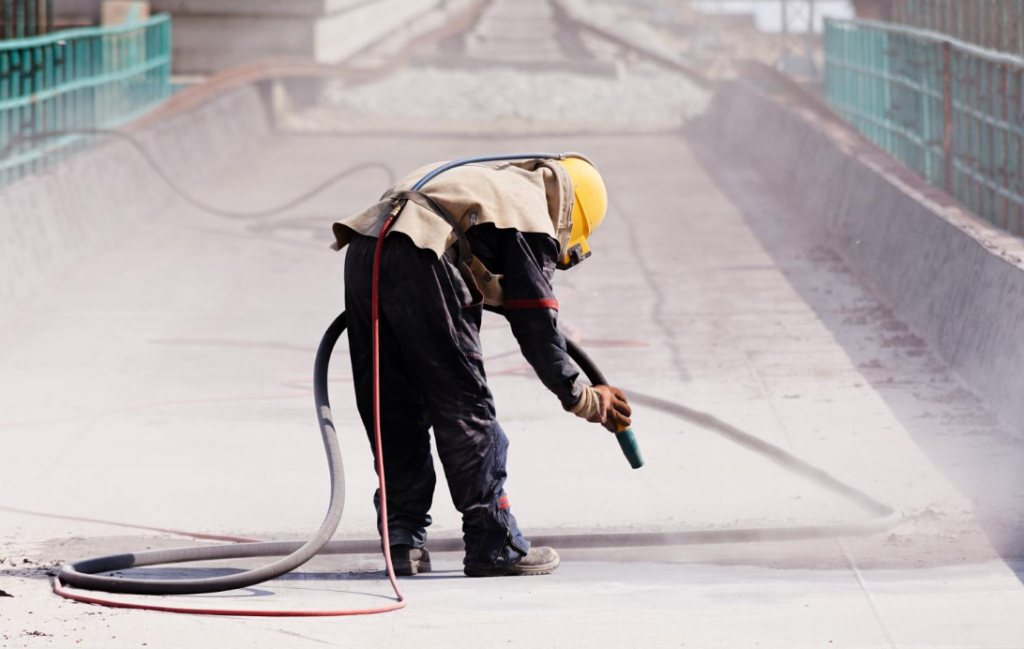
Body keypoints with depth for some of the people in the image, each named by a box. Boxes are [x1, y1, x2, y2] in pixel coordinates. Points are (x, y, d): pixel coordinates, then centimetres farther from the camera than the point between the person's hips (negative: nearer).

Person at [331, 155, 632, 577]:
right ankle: (492, 543, 5)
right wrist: (582, 399, 16)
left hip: (361, 250, 8)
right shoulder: (533, 218, 10)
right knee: (464, 405, 2)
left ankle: (404, 541, 14)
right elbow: (537, 328, 7)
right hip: (417, 257, -8)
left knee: (395, 411, 15)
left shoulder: (501, 181, 34)